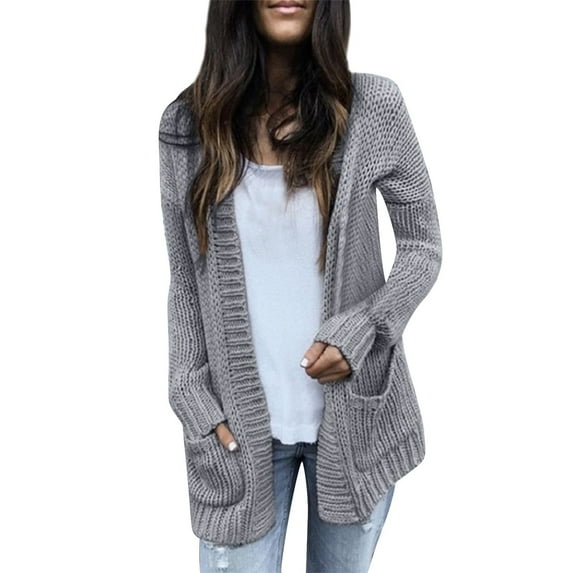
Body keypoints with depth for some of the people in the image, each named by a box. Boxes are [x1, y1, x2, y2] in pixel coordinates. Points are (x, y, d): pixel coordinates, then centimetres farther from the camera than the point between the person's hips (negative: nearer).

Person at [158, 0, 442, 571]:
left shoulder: (373, 107, -5)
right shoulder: (187, 123, -1)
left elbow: (422, 247, 2)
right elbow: (185, 280, 3)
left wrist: (361, 330, -13)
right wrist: (195, 400, -2)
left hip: (353, 411, 0)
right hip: (238, 422, 1)